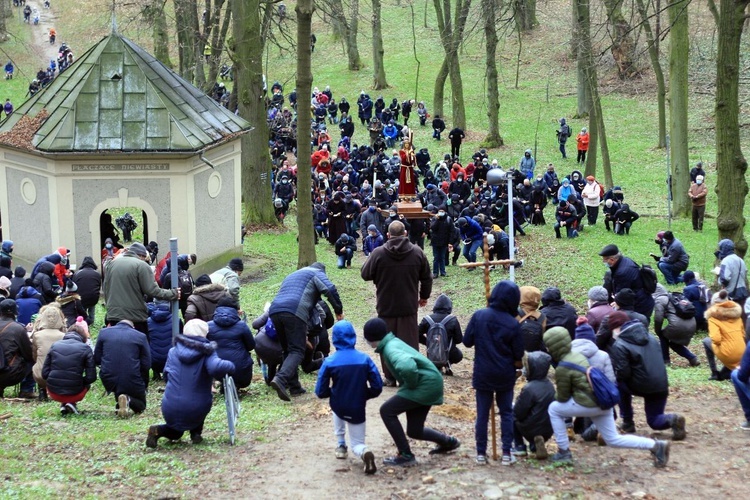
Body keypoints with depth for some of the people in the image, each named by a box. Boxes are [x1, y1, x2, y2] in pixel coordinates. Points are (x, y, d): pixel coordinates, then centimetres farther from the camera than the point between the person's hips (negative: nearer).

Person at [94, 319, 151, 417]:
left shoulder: (103, 332, 6)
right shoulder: (140, 336, 1)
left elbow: (96, 359, 7)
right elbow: (146, 365, -2)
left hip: (108, 380, 3)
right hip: (132, 382, -3)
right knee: (141, 405, 20)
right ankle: (129, 400, -13)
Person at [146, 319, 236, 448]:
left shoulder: (173, 351, 7)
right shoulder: (206, 352, -6)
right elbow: (216, 368, -25)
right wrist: (230, 366, -7)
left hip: (170, 410, 3)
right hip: (196, 411, -3)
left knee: (175, 433, 33)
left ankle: (157, 431, 2)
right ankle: (196, 433, 22)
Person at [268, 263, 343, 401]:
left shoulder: (292, 276, 41)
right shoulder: (317, 273, 20)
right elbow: (330, 289, -1)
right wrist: (339, 310, 10)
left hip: (274, 311, 7)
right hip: (295, 312, -7)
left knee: (288, 350, 18)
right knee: (297, 351, -8)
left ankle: (294, 386, 13)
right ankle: (280, 379, -30)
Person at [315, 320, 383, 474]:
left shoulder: (329, 361, -10)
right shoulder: (365, 359, -6)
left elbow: (320, 392, -6)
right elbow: (377, 388, -6)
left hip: (339, 408, 0)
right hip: (357, 410, 0)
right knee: (357, 445, 19)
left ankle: (341, 445, 32)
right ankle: (363, 451, -18)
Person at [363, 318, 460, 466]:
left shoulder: (390, 348, -20)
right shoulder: (392, 342, 11)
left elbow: (407, 366, -42)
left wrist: (410, 385, -22)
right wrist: (406, 385, 18)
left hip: (425, 385, -10)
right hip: (429, 384, 10)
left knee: (387, 411, -11)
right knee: (414, 431, 17)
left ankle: (405, 455, -6)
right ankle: (448, 442, 37)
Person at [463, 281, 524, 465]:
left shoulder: (479, 316, -10)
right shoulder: (512, 324, -11)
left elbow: (467, 341, -3)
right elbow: (518, 355, -3)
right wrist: (518, 369, 16)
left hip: (482, 374, 0)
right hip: (505, 375, 0)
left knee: (482, 414, 9)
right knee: (506, 413, 12)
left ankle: (481, 453, 12)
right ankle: (507, 453, 11)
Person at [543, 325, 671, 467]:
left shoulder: (562, 369, -12)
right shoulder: (577, 355, 13)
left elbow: (563, 397, -1)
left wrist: (555, 396, 20)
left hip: (589, 404, -9)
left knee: (553, 409, 11)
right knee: (613, 440, 18)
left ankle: (564, 452, 13)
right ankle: (656, 446, 9)